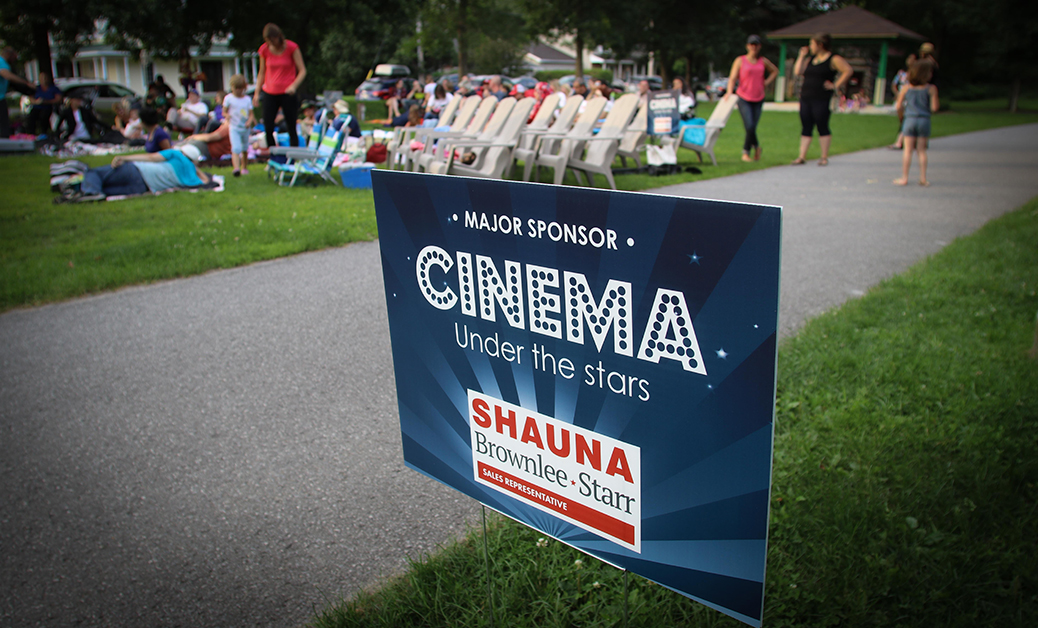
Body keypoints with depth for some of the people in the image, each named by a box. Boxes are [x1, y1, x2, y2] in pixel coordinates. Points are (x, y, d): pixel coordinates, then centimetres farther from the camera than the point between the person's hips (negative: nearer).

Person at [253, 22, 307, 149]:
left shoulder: (291, 47, -5)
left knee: (291, 128, -2)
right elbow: (262, 73, 14)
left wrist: (294, 86, -21)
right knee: (268, 128, -4)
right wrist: (257, 93, 10)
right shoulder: (264, 49, 3)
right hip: (269, 93, 3)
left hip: (287, 93, -3)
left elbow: (302, 71, -5)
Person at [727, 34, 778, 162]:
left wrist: (766, 82, 9)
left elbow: (775, 71, 25)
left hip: (758, 99, 3)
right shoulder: (740, 60, 0)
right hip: (743, 99, -3)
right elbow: (732, 77, -8)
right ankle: (756, 147, 8)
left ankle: (746, 153, 16)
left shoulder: (763, 61, 10)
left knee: (752, 127, 1)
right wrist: (730, 91, -26)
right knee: (750, 126, -15)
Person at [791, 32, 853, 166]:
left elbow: (848, 70, -9)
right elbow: (798, 71, 6)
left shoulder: (833, 59, -3)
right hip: (805, 98, 6)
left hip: (822, 100, -6)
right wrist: (802, 56, 8)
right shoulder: (810, 59, 17)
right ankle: (802, 157, 4)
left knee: (822, 127, -2)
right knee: (806, 128, 4)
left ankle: (824, 157, 5)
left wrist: (836, 86, -12)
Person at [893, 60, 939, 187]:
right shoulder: (931, 88, -5)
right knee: (922, 150, 7)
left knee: (908, 150, 4)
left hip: (910, 120, 1)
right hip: (924, 120, -1)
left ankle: (904, 178, 2)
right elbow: (934, 108, -8)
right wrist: (937, 104, 13)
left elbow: (899, 107, 3)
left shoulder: (906, 88, 1)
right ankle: (923, 178, 7)